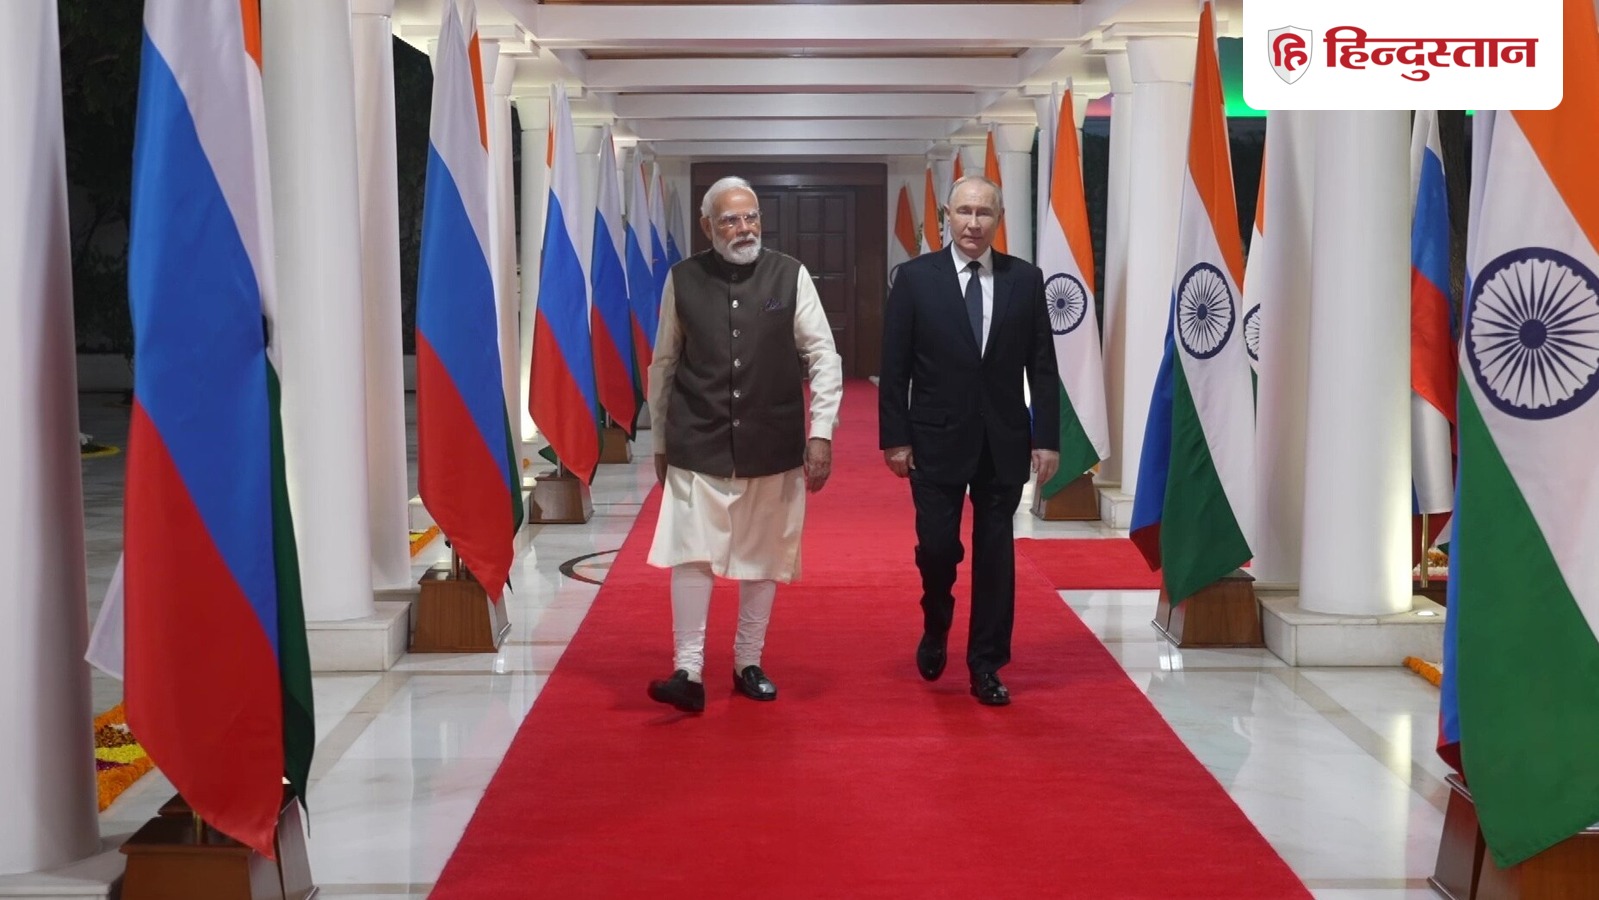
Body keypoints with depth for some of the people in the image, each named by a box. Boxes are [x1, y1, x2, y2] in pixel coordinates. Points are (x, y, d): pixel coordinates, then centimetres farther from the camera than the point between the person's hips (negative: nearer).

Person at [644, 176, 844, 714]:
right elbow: (664, 365, 7)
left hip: (771, 445, 1)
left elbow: (824, 357, -1)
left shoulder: (790, 276, -3)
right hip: (697, 444, -1)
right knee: (691, 554, -8)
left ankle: (748, 664, 25)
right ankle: (688, 672, -1)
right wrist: (661, 441, 9)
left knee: (762, 557, 11)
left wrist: (821, 432, -8)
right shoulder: (683, 280, 0)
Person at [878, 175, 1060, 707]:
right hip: (937, 441, -1)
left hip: (1004, 442, 1)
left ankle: (986, 666, 16)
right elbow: (894, 367, -2)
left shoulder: (1025, 279, 2)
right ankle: (935, 631, 32)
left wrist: (1047, 438, -2)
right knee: (937, 547, 1)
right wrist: (895, 438, -6)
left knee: (995, 553, 5)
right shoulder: (916, 278, -2)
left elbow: (1042, 366, 3)